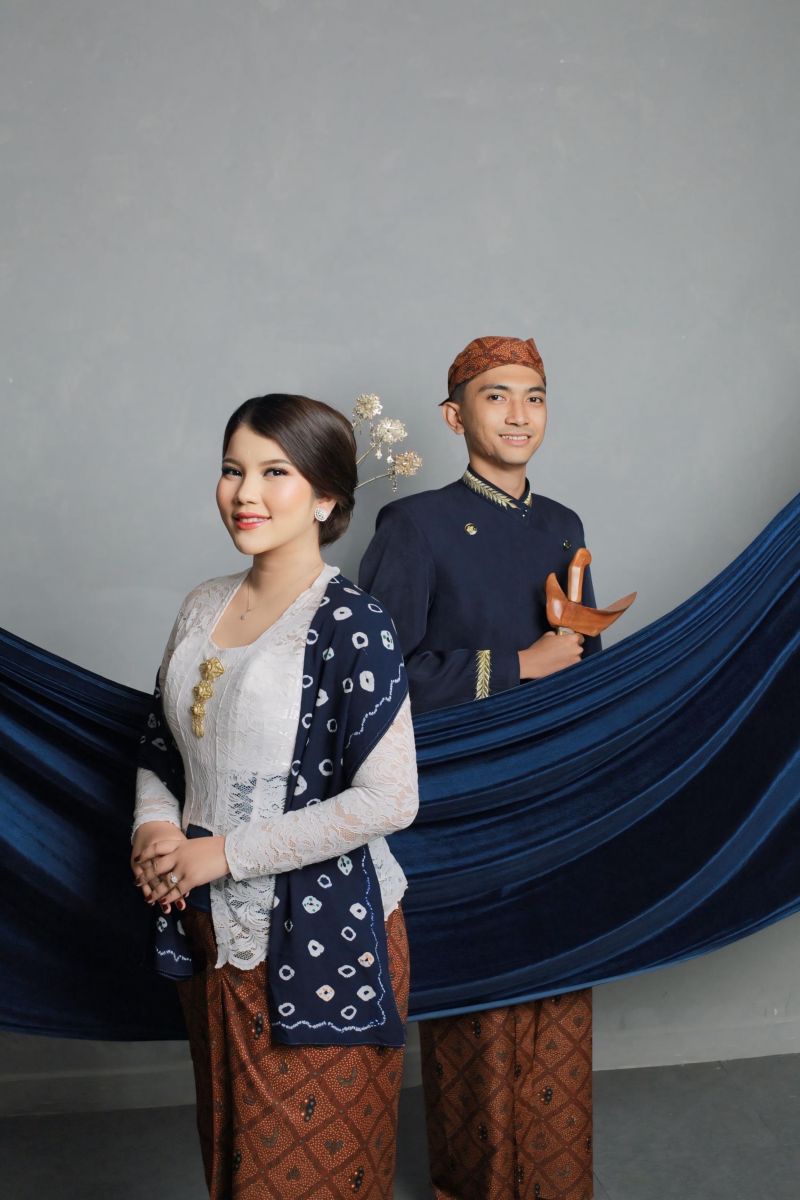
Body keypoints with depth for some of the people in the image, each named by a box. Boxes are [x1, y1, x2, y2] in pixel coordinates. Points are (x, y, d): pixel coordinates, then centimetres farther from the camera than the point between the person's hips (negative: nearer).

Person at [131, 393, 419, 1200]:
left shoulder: (350, 624, -15)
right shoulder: (203, 607, 5)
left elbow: (387, 799, -21)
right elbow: (159, 751, 15)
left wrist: (226, 852, -17)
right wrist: (156, 830, -6)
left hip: (317, 939, -6)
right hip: (210, 930, 6)